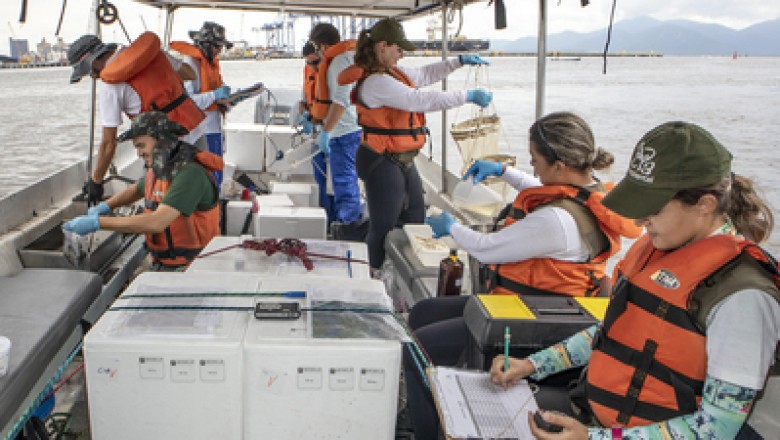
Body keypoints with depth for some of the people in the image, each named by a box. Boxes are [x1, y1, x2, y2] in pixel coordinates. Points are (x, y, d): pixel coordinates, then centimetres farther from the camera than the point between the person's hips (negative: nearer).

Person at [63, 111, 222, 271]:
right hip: (161, 264, 8)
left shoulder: (190, 173, -20)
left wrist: (97, 222, -24)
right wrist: (105, 206, 15)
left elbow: (156, 223, -29)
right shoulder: (157, 170, 9)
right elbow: (137, 189, 34)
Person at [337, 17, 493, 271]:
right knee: (383, 228, 0)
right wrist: (468, 96, -18)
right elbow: (422, 100, -25)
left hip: (402, 161, 11)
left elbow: (424, 75, 26)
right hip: (383, 163, -11)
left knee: (414, 220, 19)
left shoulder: (392, 73, 9)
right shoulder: (376, 82, -22)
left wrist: (459, 62, 17)